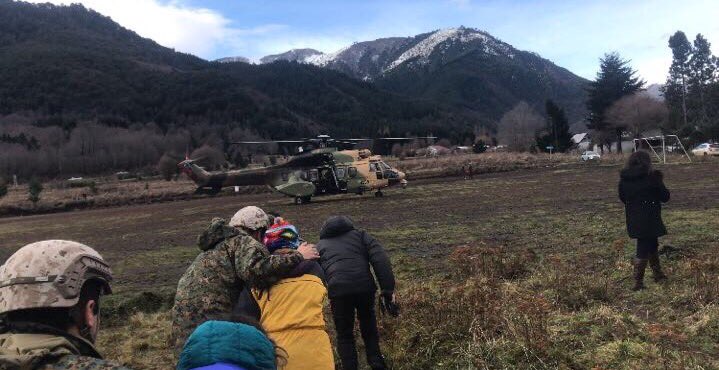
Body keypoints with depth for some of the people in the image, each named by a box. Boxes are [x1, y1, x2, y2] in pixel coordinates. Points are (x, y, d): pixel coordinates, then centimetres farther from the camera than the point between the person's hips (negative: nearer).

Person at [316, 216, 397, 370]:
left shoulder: (320, 245, 27)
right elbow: (380, 259, 5)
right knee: (369, 330, 24)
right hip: (365, 287, 1)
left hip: (338, 291, -1)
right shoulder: (359, 234, 22)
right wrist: (388, 290, 0)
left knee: (344, 335, 18)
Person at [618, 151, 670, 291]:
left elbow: (622, 198, 10)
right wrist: (660, 182, 10)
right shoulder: (651, 178, -15)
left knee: (652, 244, 23)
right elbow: (665, 197, -5)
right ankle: (638, 282, 3)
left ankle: (658, 274, 36)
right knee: (643, 250, 2)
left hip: (632, 220, 5)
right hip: (649, 220, -5)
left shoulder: (623, 180, -1)